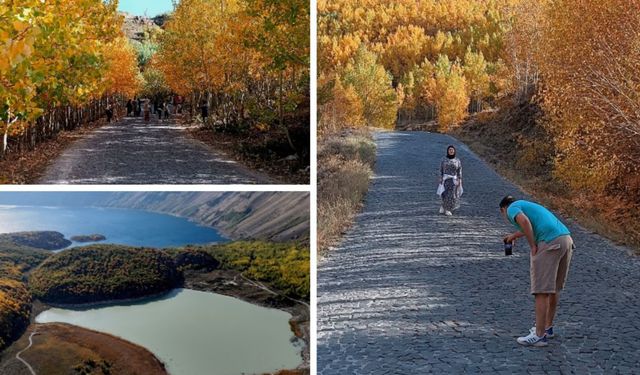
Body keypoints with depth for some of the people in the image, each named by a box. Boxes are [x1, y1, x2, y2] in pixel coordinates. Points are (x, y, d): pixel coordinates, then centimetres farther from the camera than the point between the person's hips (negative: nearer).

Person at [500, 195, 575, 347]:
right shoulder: (528, 206, 32)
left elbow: (524, 221, -17)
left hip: (550, 243, -9)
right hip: (566, 239, 9)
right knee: (554, 288, 19)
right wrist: (514, 235, 68)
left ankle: (539, 335, -3)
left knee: (542, 291, -5)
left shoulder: (512, 208, 7)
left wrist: (533, 246, -9)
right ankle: (547, 327, 31)